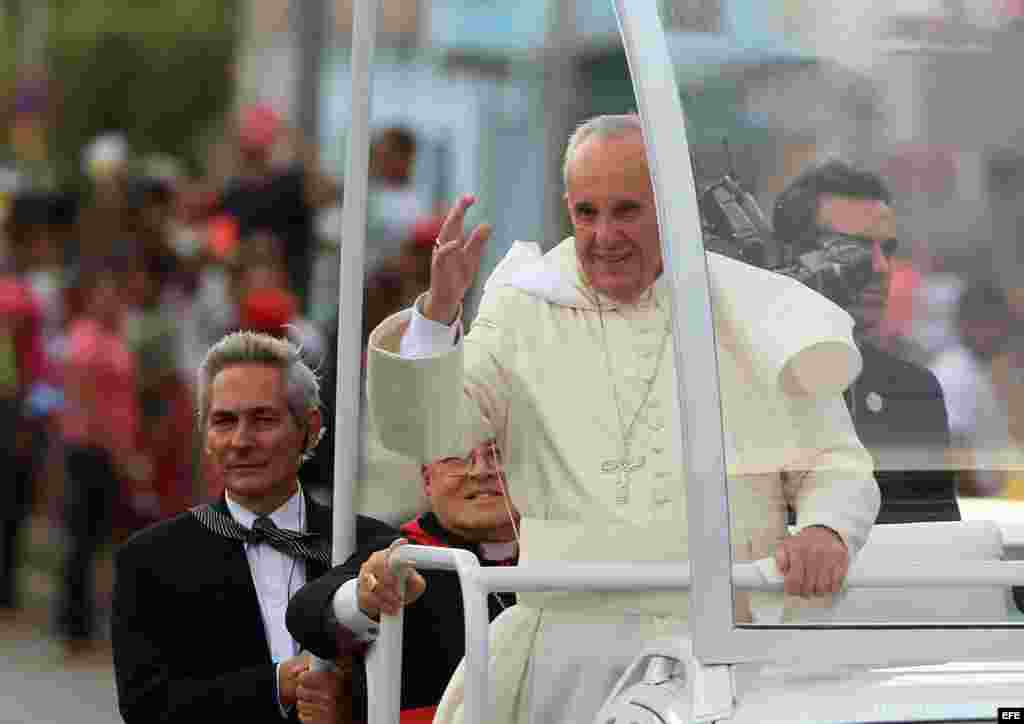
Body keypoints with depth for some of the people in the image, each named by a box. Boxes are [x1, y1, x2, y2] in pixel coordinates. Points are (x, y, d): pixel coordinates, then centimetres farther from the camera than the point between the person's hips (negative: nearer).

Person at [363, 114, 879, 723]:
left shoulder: (750, 316, 11)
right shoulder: (527, 315, 13)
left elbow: (836, 465, 11)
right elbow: (424, 434, 4)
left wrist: (826, 532, -12)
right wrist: (439, 310, -12)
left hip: (720, 641, -1)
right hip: (563, 638, 1)